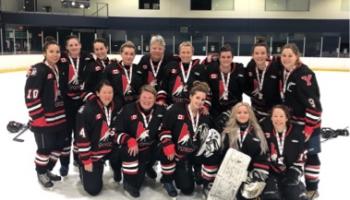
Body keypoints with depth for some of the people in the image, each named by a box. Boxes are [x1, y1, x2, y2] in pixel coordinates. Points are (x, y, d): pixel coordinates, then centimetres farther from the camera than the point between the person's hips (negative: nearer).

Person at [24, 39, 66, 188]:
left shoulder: (58, 69, 10)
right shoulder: (38, 70, -15)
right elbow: (30, 96, -19)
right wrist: (38, 117, -19)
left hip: (59, 118, 8)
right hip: (43, 120, -8)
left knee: (58, 145, 15)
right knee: (45, 147, 3)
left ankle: (48, 170, 35)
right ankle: (41, 173, 26)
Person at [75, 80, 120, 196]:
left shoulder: (115, 108, 0)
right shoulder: (87, 109, -20)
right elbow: (82, 138, -18)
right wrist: (86, 160, -16)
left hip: (110, 148, 5)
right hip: (93, 152, -5)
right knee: (93, 189, -4)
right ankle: (84, 168, 26)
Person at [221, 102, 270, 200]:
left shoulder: (257, 133, 6)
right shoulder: (228, 133, 2)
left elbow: (262, 157, 2)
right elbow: (222, 155, -1)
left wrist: (259, 174, -8)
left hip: (251, 175, 1)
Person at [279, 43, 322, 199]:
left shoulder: (305, 74, -22)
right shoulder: (284, 73, 3)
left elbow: (313, 102, -24)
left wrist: (310, 126, -24)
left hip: (308, 122, -8)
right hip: (291, 121, 8)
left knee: (310, 155, 5)